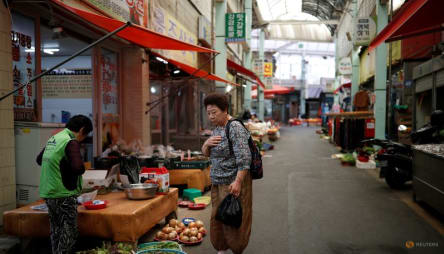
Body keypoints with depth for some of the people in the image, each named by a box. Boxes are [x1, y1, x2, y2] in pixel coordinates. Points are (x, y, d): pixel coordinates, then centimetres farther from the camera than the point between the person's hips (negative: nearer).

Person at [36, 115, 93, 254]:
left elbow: (39, 159, 26)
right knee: (69, 233, 1)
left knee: (56, 231, 17)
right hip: (64, 194, -8)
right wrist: (82, 168, -5)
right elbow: (78, 168, -26)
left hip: (47, 193, 9)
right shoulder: (71, 142, -16)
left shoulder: (53, 138, 11)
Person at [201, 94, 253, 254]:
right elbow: (206, 154, 18)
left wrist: (238, 182, -27)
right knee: (217, 218, 14)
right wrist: (207, 144, -4)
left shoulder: (235, 128, -15)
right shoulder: (217, 128, 12)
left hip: (233, 182, -8)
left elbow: (244, 158, -22)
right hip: (217, 182, 9)